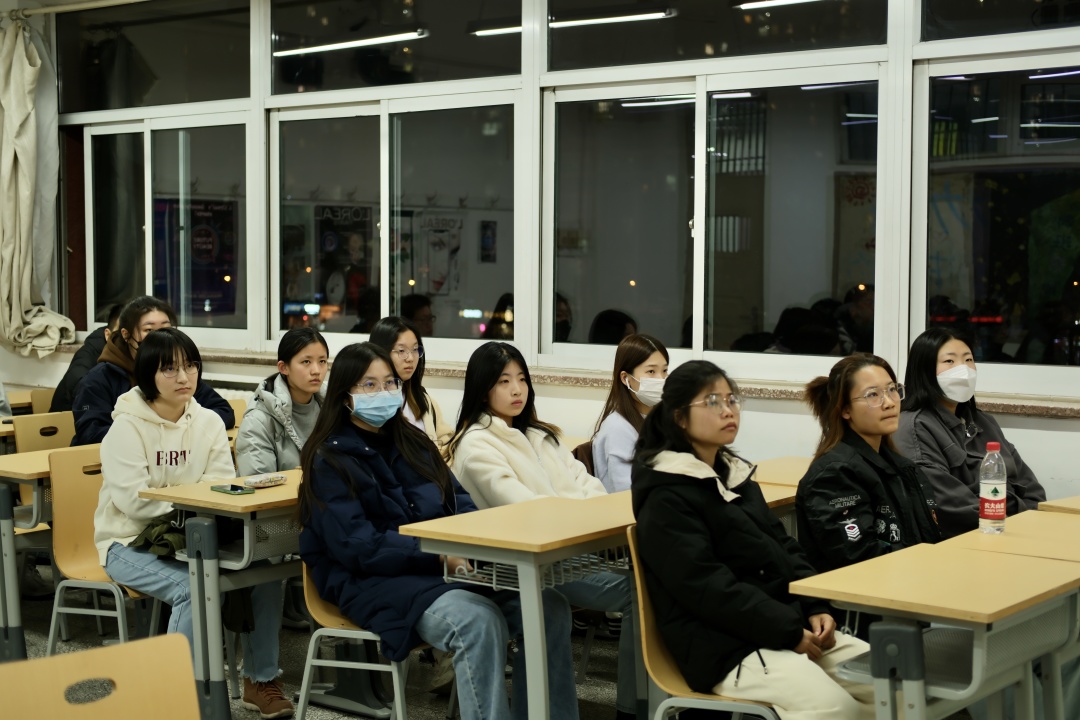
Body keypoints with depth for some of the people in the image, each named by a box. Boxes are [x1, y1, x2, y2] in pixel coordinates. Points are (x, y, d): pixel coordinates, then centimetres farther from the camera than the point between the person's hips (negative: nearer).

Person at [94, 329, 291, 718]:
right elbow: (132, 499, -21)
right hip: (131, 543, -5)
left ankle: (260, 680, 1)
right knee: (195, 587, -32)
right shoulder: (127, 427, -11)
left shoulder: (208, 421, 4)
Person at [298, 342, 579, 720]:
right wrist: (441, 556, -22)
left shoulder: (413, 442, 17)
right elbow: (358, 547, -13)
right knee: (478, 620, -35)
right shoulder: (329, 461, -3)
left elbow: (459, 504, 15)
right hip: (377, 582, -6)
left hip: (444, 568, 6)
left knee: (548, 605, -19)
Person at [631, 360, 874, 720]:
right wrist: (790, 632, -19)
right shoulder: (666, 498, -9)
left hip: (792, 625, 8)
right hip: (726, 644, -8)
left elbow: (783, 548, 17)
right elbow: (706, 587, -18)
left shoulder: (735, 475, 18)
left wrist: (815, 608, -1)